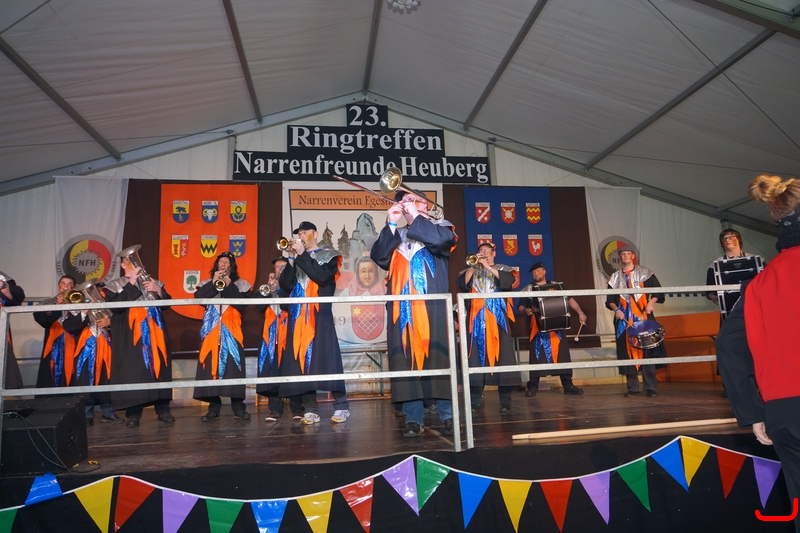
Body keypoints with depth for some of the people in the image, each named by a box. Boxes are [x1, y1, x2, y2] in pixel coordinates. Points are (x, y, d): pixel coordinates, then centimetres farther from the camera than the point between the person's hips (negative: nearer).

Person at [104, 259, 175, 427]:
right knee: (132, 370, -7)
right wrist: (131, 283, -11)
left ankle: (163, 409, 6)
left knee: (159, 367, 1)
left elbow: (168, 302, 11)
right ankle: (133, 413, 0)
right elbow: (114, 306, -11)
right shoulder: (114, 285, 8)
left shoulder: (152, 282, 16)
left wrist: (158, 290, -8)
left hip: (154, 333, 3)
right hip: (130, 335, -3)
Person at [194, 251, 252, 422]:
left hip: (232, 331, -2)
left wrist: (229, 286, -10)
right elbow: (198, 298, -2)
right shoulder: (207, 283, 16)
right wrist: (213, 283, -9)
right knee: (211, 365, -3)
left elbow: (242, 304, -6)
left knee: (234, 365, -8)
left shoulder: (240, 284, 9)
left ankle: (238, 407, -2)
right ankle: (214, 408, 4)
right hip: (211, 331, 2)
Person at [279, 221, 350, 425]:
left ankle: (341, 406, -4)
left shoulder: (327, 255, 7)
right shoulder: (297, 258, 19)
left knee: (326, 358, -11)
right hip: (298, 315, 5)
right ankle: (311, 409, 3)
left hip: (319, 315, -4)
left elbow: (321, 276, -13)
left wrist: (302, 255, -9)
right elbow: (285, 284, 6)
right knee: (301, 360, -1)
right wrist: (292, 259, -2)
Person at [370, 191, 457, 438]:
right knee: (406, 359, -1)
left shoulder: (439, 226, 12)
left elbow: (442, 239, -12)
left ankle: (448, 415, 3)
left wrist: (415, 216, -6)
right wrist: (391, 224, -4)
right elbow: (378, 255, 2)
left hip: (432, 305, -3)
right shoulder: (395, 236, 20)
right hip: (403, 306, 3)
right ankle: (413, 419, 4)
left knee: (436, 356, -4)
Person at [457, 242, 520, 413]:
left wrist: (488, 267, -9)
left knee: (501, 356, -6)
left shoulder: (503, 269, 14)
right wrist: (473, 266, -5)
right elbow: (462, 284, 1)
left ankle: (505, 402, -2)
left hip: (497, 318, -1)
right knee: (476, 357, -4)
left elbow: (508, 280, -8)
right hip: (477, 319, 1)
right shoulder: (471, 271, 19)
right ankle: (474, 402, -1)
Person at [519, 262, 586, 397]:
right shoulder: (528, 289, 8)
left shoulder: (557, 285, 12)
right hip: (538, 327, -1)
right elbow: (520, 306, 5)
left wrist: (580, 312, -2)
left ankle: (568, 385, 9)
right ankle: (532, 386, 5)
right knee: (537, 354, -2)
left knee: (563, 353, 1)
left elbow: (569, 299, 9)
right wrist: (526, 310, -17)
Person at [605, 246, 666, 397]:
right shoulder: (615, 277, 12)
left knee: (647, 351, -6)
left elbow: (658, 291, 5)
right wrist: (616, 309, -8)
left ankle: (651, 387, -1)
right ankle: (632, 388, 4)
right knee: (628, 352, 0)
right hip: (624, 319, 2)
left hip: (644, 317, -2)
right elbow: (610, 300, 11)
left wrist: (651, 302, -12)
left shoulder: (645, 273, 7)